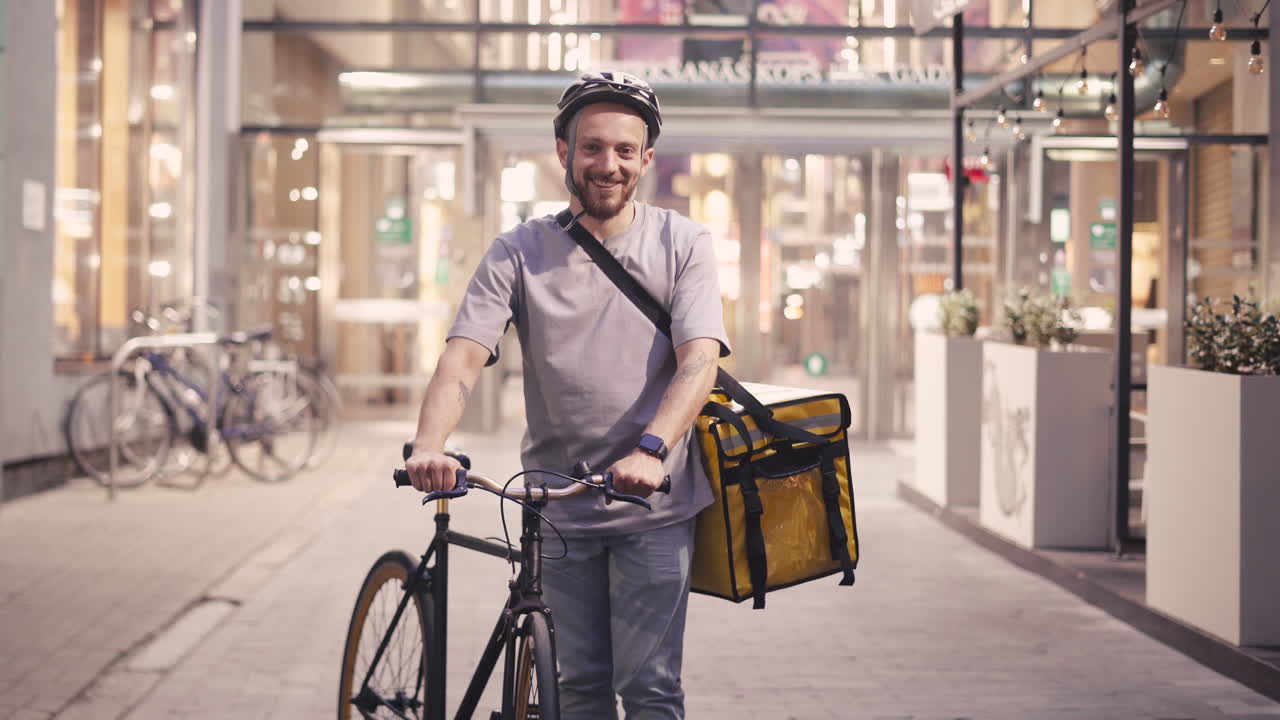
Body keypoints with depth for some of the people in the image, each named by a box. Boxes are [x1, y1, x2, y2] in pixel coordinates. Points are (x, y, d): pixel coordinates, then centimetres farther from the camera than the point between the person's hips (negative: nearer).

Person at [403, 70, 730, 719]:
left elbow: (699, 360, -11)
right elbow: (463, 356, -8)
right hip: (557, 507, 2)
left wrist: (650, 450, -29)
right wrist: (429, 444, -28)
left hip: (654, 508, -1)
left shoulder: (683, 244, 1)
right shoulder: (518, 252, 2)